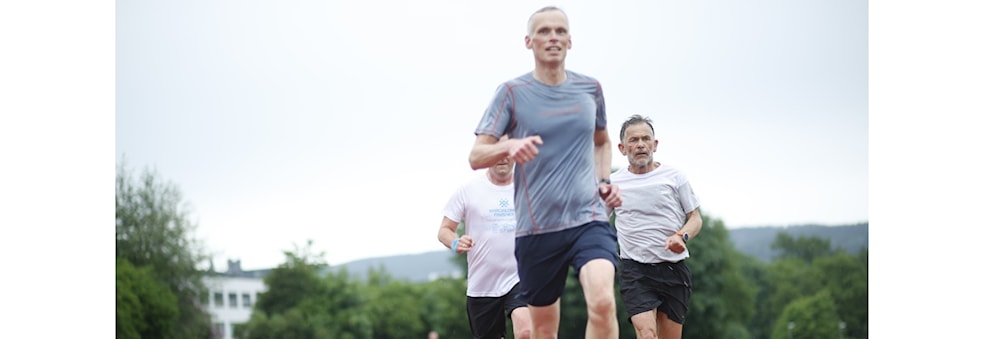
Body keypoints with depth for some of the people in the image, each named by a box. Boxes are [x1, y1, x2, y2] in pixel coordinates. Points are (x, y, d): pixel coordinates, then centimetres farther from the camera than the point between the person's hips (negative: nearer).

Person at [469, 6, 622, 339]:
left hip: (589, 219, 1)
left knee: (603, 302, -24)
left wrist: (604, 180, 9)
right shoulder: (512, 92, -1)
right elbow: (476, 157, -6)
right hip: (536, 227, -1)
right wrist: (510, 146, -27)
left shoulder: (590, 88, 8)